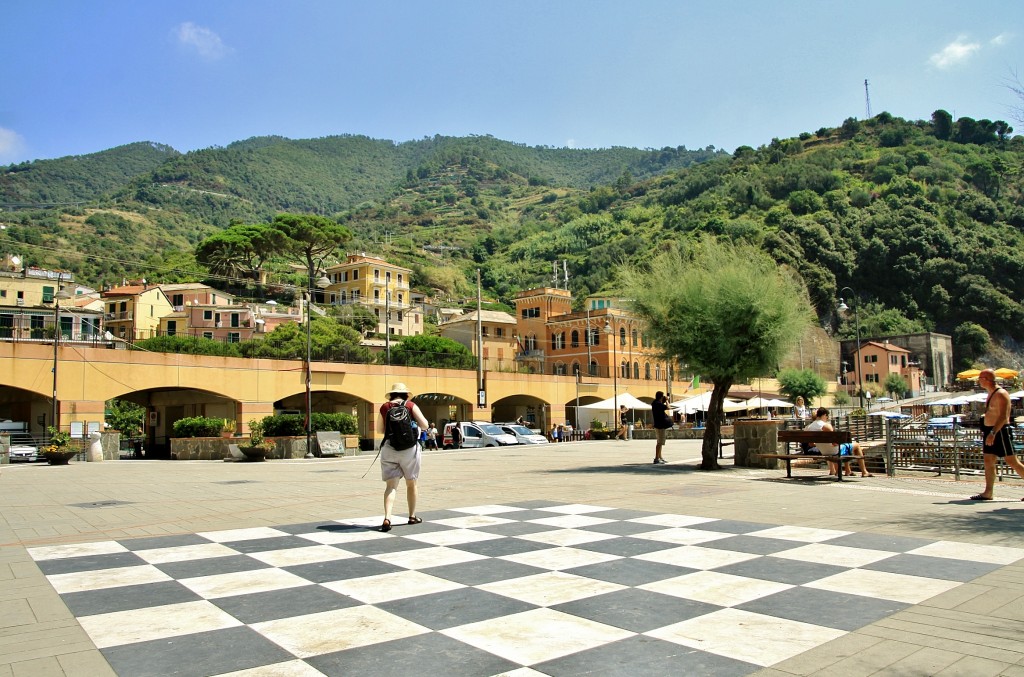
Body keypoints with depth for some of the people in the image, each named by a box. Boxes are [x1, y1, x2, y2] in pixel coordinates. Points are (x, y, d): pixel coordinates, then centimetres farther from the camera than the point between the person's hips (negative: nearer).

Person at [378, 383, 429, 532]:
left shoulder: (384, 407, 5)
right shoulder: (410, 405, -1)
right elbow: (424, 425, -5)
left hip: (388, 448, 1)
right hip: (409, 448, -1)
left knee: (390, 486, -1)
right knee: (411, 484, 16)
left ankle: (387, 518, -19)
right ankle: (412, 516, 27)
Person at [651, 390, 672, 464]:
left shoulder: (655, 403, 12)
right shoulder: (658, 404, -19)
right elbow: (668, 407, -22)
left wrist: (665, 400, 13)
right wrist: (667, 400, -6)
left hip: (658, 425, 11)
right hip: (660, 426, -11)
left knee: (660, 442, 19)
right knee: (660, 443, -10)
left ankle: (660, 457, 28)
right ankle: (656, 459, -12)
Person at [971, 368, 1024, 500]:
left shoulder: (1001, 394, -16)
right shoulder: (991, 393, 14)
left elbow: (1003, 417, -23)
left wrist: (993, 433, -29)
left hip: (1000, 432, -9)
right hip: (990, 432, 9)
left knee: (1012, 462, -4)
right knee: (988, 462, 6)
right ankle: (988, 493, 8)